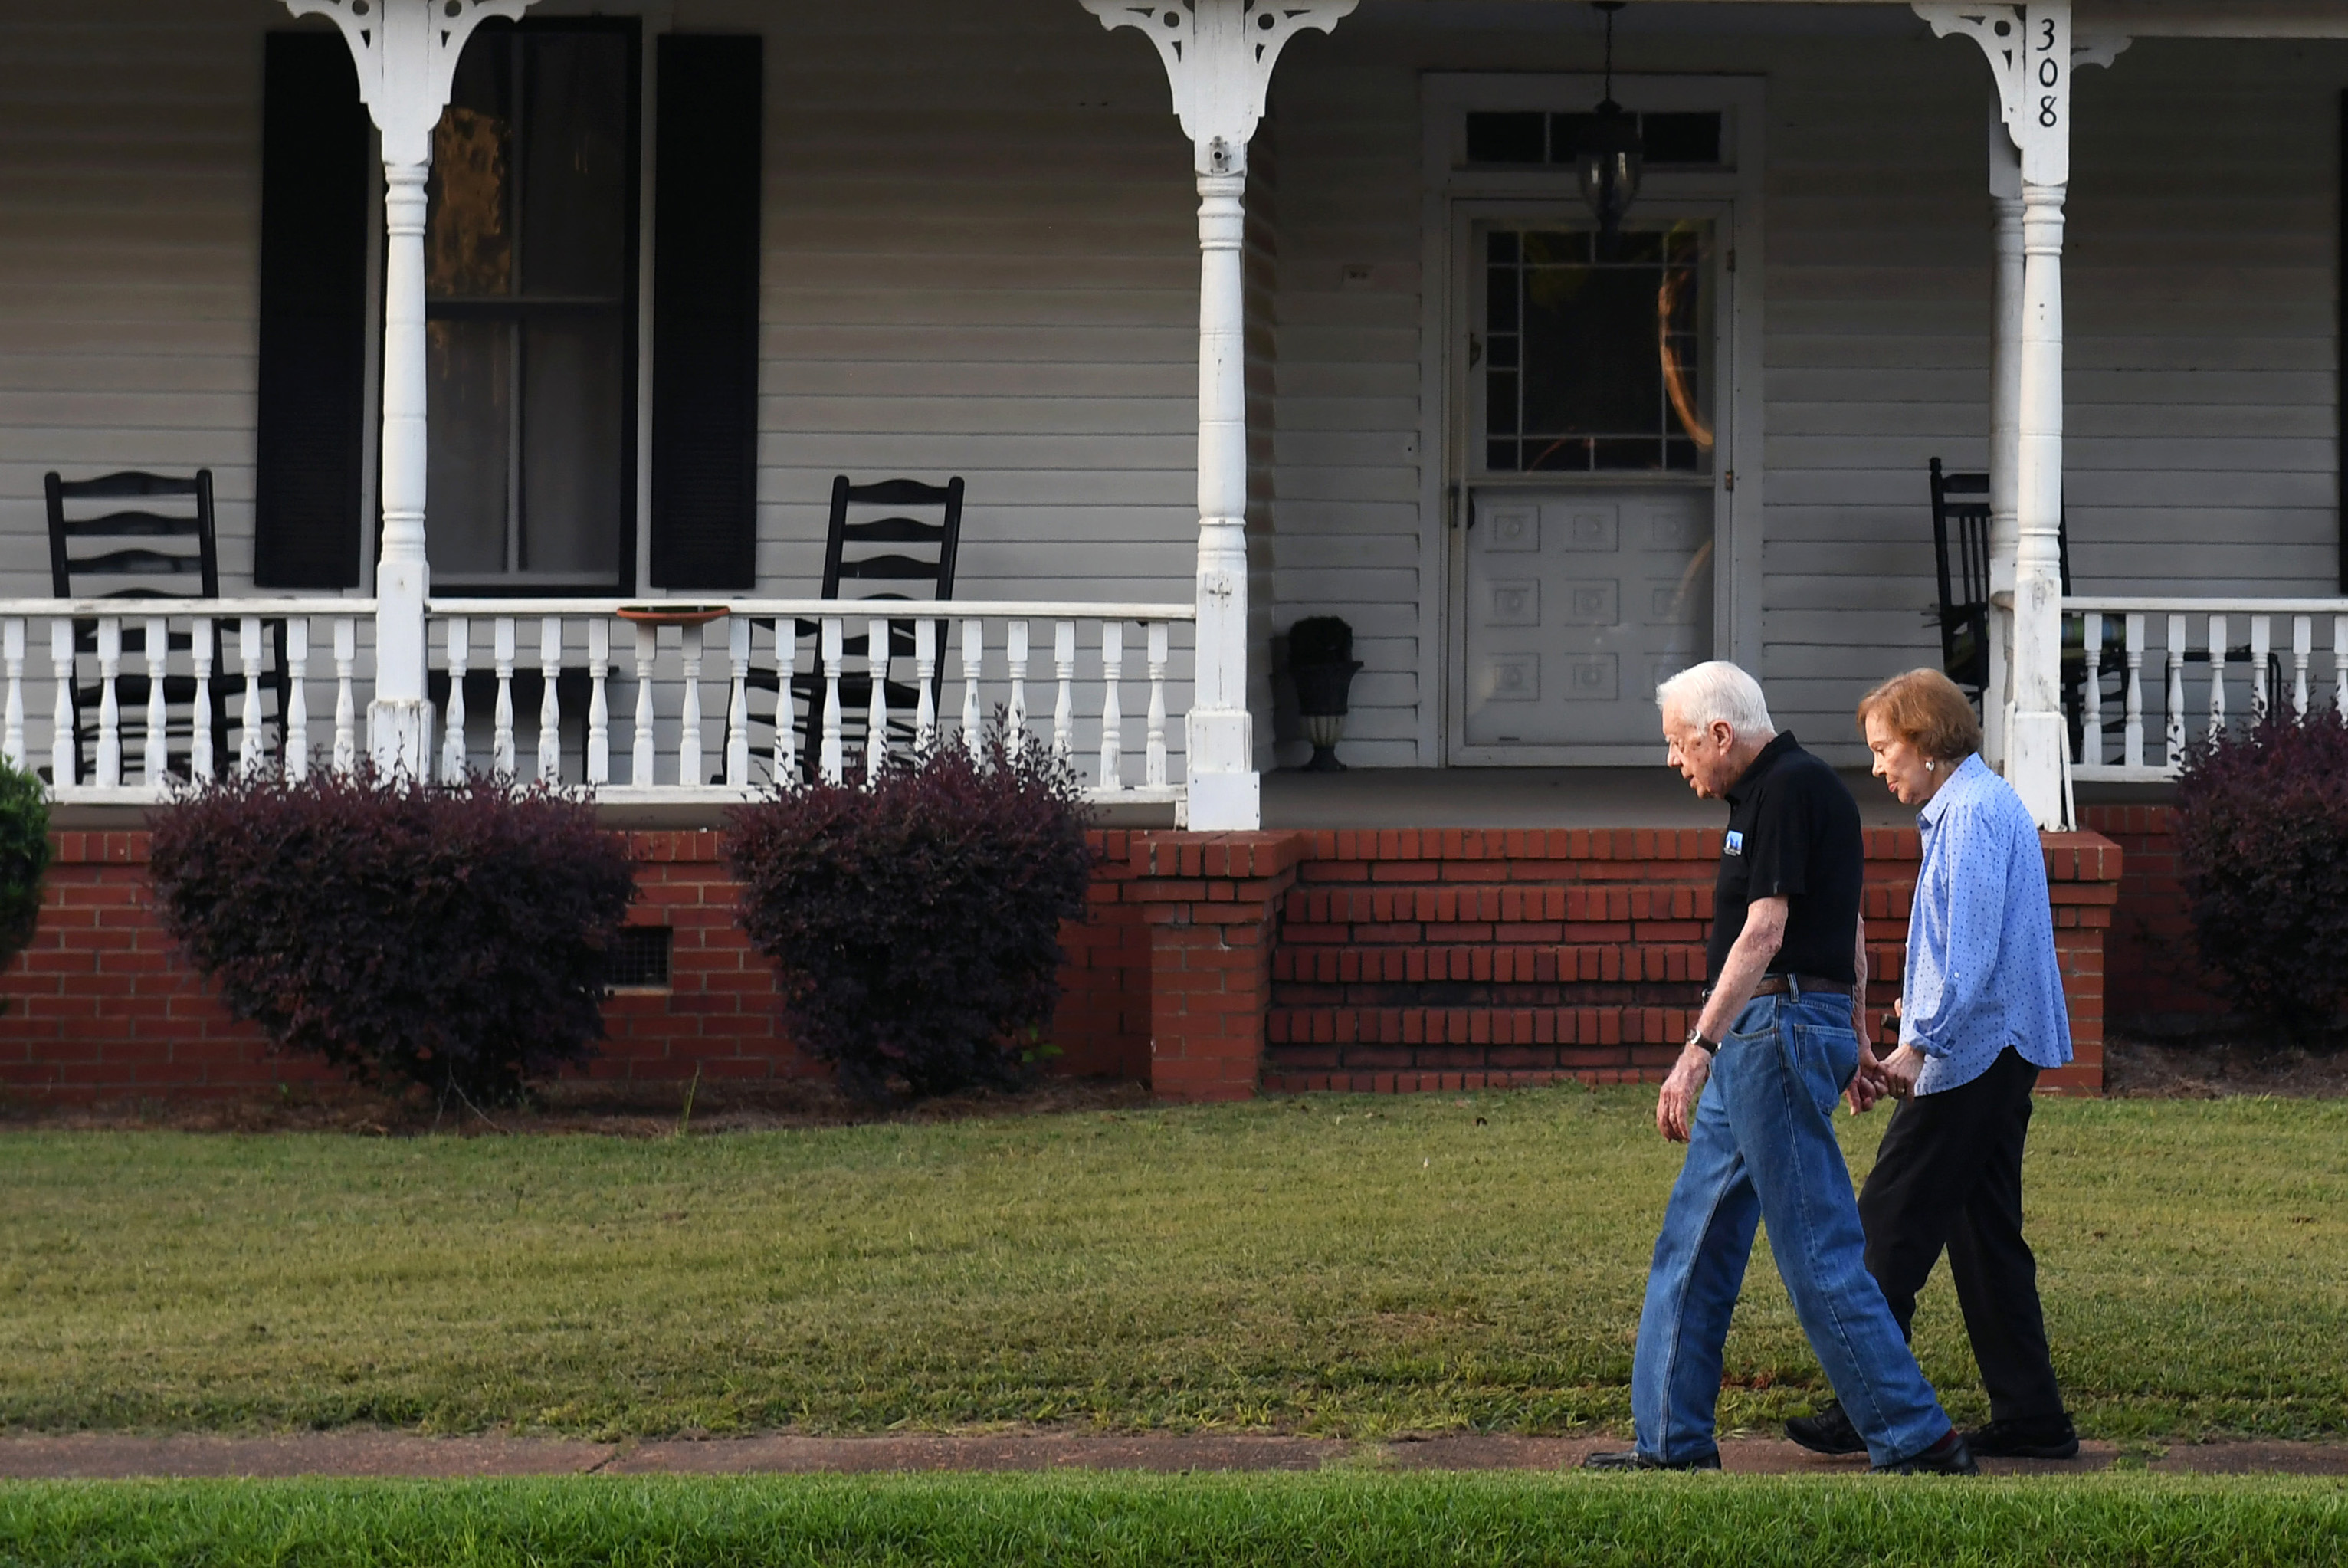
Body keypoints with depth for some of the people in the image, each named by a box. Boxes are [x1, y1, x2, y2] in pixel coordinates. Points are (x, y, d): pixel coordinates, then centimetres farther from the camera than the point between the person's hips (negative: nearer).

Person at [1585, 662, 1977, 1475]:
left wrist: (1699, 1049, -24)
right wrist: (1855, 1043, 31)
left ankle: (1919, 1439, -6)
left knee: (1818, 1253, -9)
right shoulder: (1779, 790, 19)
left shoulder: (1789, 790, -13)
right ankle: (1672, 1442, 15)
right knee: (1693, 1242, 11)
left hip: (1778, 1032, -11)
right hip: (1757, 1042, 11)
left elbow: (1764, 933, -21)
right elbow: (1851, 930, 25)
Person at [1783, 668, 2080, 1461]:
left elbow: (1969, 954, -21)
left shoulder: (1974, 814, -14)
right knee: (1985, 1228, 11)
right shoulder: (1983, 806, 18)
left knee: (1891, 1225, -7)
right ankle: (2030, 1416, 11)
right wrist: (1918, 1047, 22)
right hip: (2000, 1055, 10)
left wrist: (1914, 1049, -22)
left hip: (1970, 1048, -10)